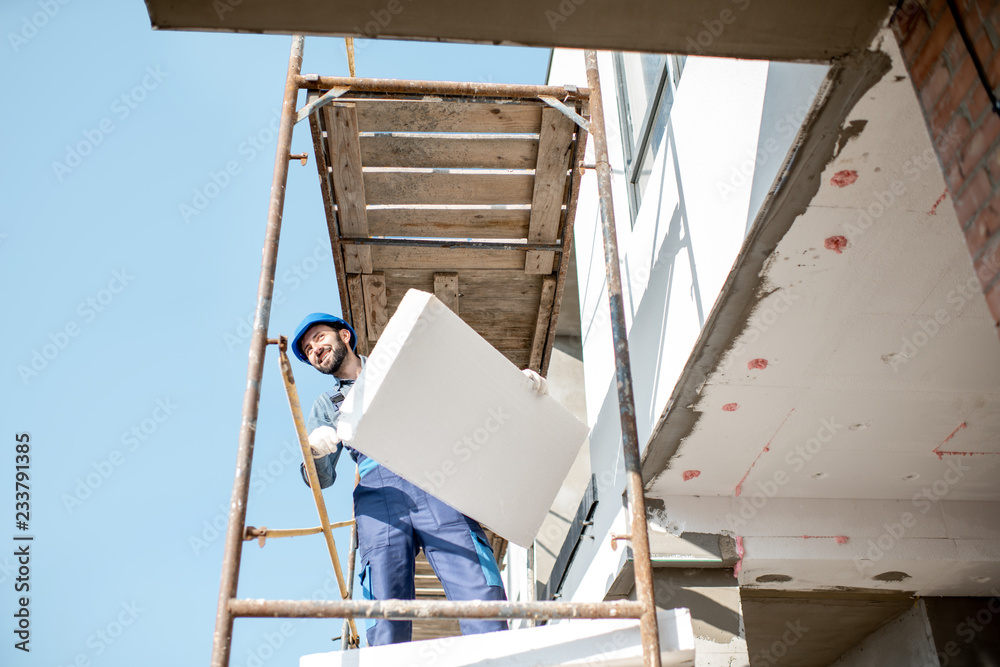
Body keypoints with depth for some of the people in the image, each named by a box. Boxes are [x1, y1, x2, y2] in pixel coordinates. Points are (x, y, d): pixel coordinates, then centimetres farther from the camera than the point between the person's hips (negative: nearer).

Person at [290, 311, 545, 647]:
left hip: (435, 480, -1)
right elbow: (321, 477, 20)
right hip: (377, 489, 1)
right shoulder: (326, 405, 32)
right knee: (387, 613, -17)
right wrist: (316, 452, -5)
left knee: (481, 596, -20)